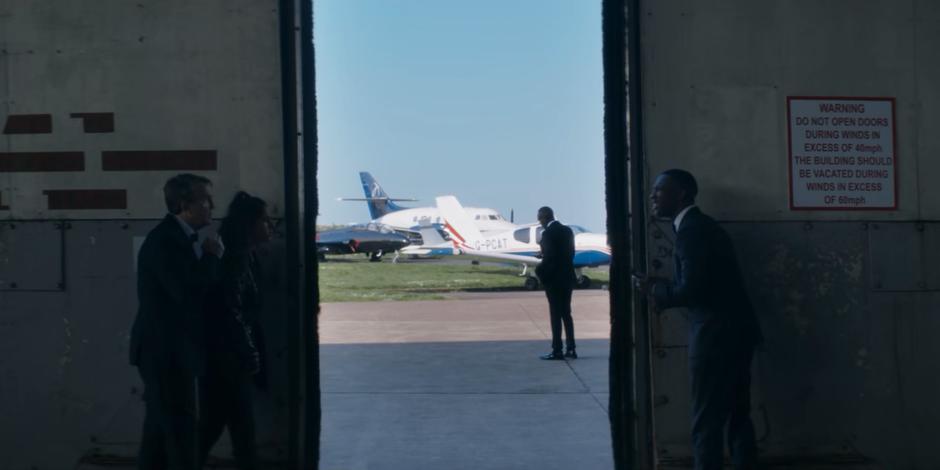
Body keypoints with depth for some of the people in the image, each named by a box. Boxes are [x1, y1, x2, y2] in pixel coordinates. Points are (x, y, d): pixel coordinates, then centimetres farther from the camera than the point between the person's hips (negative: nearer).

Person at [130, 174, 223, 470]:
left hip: (171, 350, 10)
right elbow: (189, 294, -25)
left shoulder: (179, 238, 12)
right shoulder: (164, 240, -18)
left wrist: (208, 257, 2)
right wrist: (212, 257, -13)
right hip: (166, 351, -10)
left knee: (161, 431, 16)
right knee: (181, 431, -3)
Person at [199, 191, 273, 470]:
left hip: (229, 358, 10)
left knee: (213, 425, 15)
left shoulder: (245, 256, 12)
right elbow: (229, 312, -21)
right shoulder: (234, 257, -18)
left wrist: (253, 354, 12)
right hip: (226, 359, -10)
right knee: (242, 429, -2)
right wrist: (250, 357, -15)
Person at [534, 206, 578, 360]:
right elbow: (571, 253, 11)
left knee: (555, 315, -4)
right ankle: (571, 349, 14)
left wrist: (539, 271, -5)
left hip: (554, 279, -8)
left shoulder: (548, 233, -16)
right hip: (568, 277, 8)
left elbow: (549, 258, -20)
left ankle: (557, 351, -2)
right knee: (566, 313, 13)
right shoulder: (567, 230, 9)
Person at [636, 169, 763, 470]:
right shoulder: (701, 225, 16)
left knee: (707, 422, -3)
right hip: (734, 331, 10)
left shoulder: (690, 230, -15)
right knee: (737, 415, 15)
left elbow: (691, 289, -22)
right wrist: (665, 296, 11)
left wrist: (654, 289, -6)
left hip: (716, 335, -10)